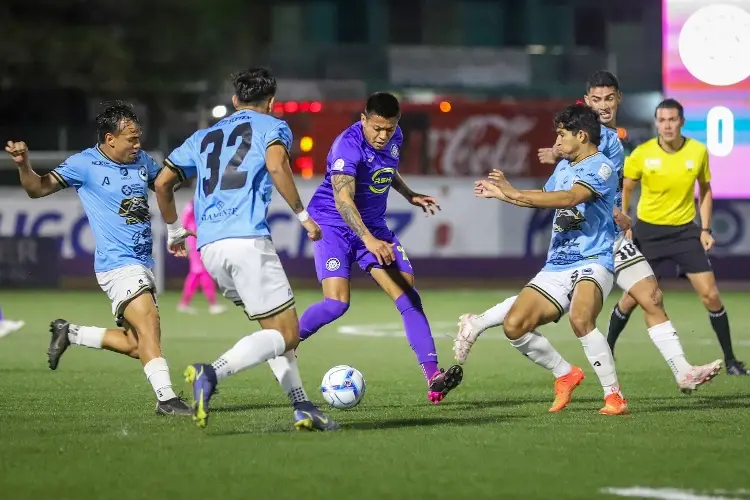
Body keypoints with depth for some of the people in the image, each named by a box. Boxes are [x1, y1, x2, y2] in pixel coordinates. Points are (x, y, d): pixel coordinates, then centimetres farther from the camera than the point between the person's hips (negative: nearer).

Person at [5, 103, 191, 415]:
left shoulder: (141, 161, 10)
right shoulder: (85, 164, -7)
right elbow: (38, 189, -9)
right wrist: (23, 164, -27)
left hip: (143, 264, 8)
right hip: (117, 264, -8)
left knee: (136, 344, 9)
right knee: (149, 325, -23)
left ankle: (69, 333, 26)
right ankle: (166, 398, -26)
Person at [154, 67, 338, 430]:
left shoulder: (204, 136, 26)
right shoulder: (272, 126, 10)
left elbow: (162, 183, 23)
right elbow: (276, 164, -12)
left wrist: (174, 230, 37)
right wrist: (302, 215, -5)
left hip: (209, 247, 7)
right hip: (247, 240, -7)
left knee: (274, 327, 18)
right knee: (285, 334, -6)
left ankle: (302, 407, 7)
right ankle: (211, 374, -27)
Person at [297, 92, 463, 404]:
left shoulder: (394, 139, 0)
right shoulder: (348, 146, -24)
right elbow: (343, 200, -35)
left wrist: (409, 196, 18)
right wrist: (369, 240, -46)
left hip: (373, 225, 7)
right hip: (333, 224, -6)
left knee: (407, 293, -8)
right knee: (336, 303, -21)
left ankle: (433, 379, -14)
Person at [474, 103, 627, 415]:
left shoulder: (601, 167, -10)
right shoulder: (563, 167, 17)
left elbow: (570, 197, -28)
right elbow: (545, 198, 37)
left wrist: (516, 194, -31)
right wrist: (500, 193, 35)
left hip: (592, 263, -8)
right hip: (555, 268, 8)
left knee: (580, 319, -35)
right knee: (514, 326, -5)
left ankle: (614, 396, -23)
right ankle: (565, 375, 16)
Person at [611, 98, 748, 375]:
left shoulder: (698, 152, -7)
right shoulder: (642, 154, -11)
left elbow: (705, 189, 8)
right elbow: (624, 190, 3)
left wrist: (705, 230, 2)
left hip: (685, 230, 1)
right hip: (648, 231, -1)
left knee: (710, 294, -5)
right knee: (633, 297, 2)